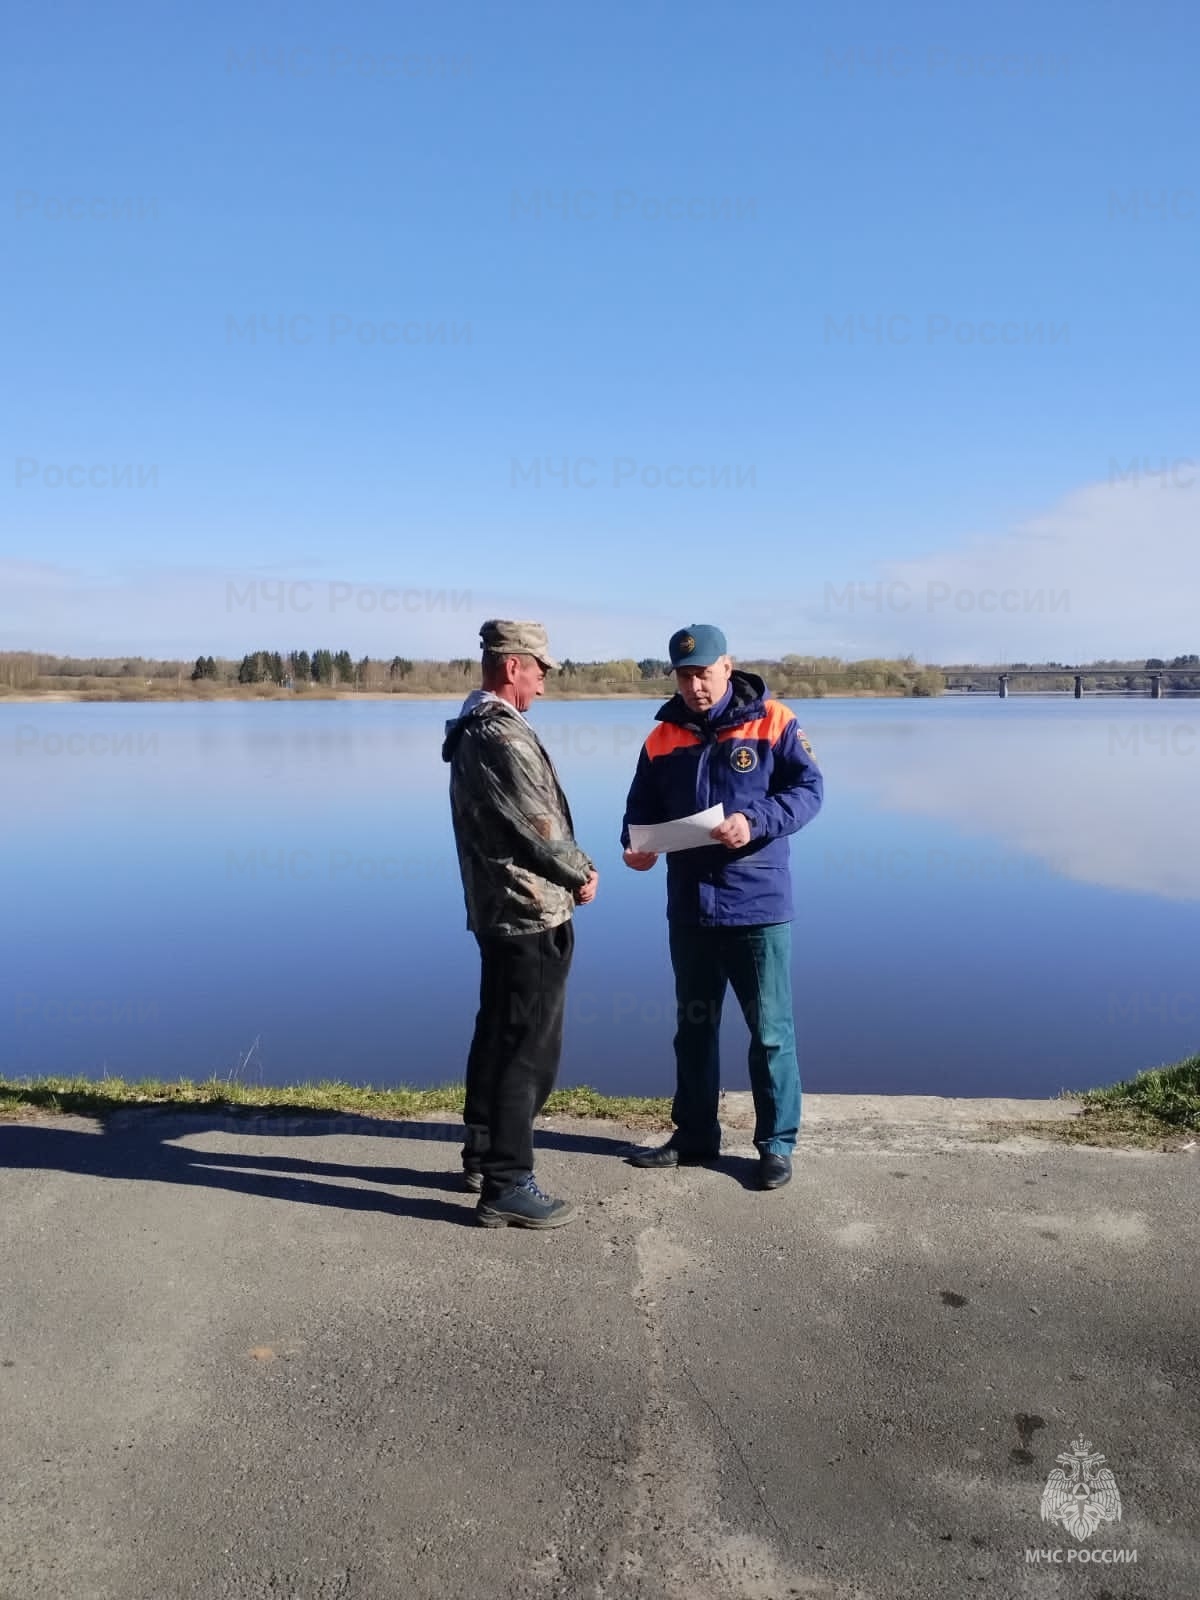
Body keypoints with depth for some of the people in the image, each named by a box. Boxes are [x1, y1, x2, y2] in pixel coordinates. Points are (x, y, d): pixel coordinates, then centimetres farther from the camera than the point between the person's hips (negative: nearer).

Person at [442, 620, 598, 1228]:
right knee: (529, 1049, -3)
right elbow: (539, 827, -20)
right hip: (532, 916, -10)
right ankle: (506, 1186, 5)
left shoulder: (471, 730, 13)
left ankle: (483, 1155, 32)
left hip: (496, 911, 10)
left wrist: (572, 865, 5)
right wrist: (580, 874, -3)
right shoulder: (504, 736, -20)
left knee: (498, 1036, 19)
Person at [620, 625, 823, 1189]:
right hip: (689, 906, 5)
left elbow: (808, 789, -8)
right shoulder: (662, 738, 6)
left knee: (770, 1030, 4)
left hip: (758, 905, -4)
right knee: (693, 1026, 16)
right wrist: (636, 844, -12)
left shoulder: (772, 722, -5)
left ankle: (777, 1144, 20)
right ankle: (695, 1134, 32)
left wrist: (755, 822, -24)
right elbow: (641, 809, 10)